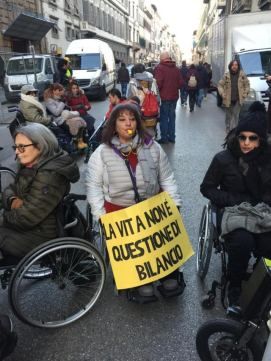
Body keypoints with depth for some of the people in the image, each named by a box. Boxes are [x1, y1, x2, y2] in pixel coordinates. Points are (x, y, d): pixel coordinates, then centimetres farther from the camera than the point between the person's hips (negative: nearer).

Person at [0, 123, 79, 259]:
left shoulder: (49, 176, -26)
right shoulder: (30, 166, 4)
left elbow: (25, 218, -25)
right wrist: (12, 200, -12)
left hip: (37, 236, -8)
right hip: (21, 226, 8)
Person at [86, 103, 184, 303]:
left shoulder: (152, 147, 5)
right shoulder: (102, 153, -1)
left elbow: (167, 178, 8)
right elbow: (94, 186, -1)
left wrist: (175, 203, -2)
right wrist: (100, 215, -10)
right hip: (118, 209, -1)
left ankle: (169, 275, 2)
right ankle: (140, 282, -4)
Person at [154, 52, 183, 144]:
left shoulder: (160, 68, -11)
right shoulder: (176, 68, 7)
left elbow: (158, 83, -18)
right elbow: (181, 83, 5)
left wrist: (156, 91, -2)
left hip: (164, 97, -5)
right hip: (174, 96, 5)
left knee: (164, 117, 2)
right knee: (172, 116, 14)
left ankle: (164, 138, 5)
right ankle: (172, 137, 20)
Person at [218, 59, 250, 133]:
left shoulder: (242, 75, -1)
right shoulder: (226, 75, -2)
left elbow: (247, 84, 7)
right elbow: (220, 85, 2)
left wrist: (245, 94, -1)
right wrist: (223, 94, -7)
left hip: (238, 99, -1)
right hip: (228, 99, 1)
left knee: (236, 115, -6)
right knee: (229, 115, 12)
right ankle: (228, 128, 27)